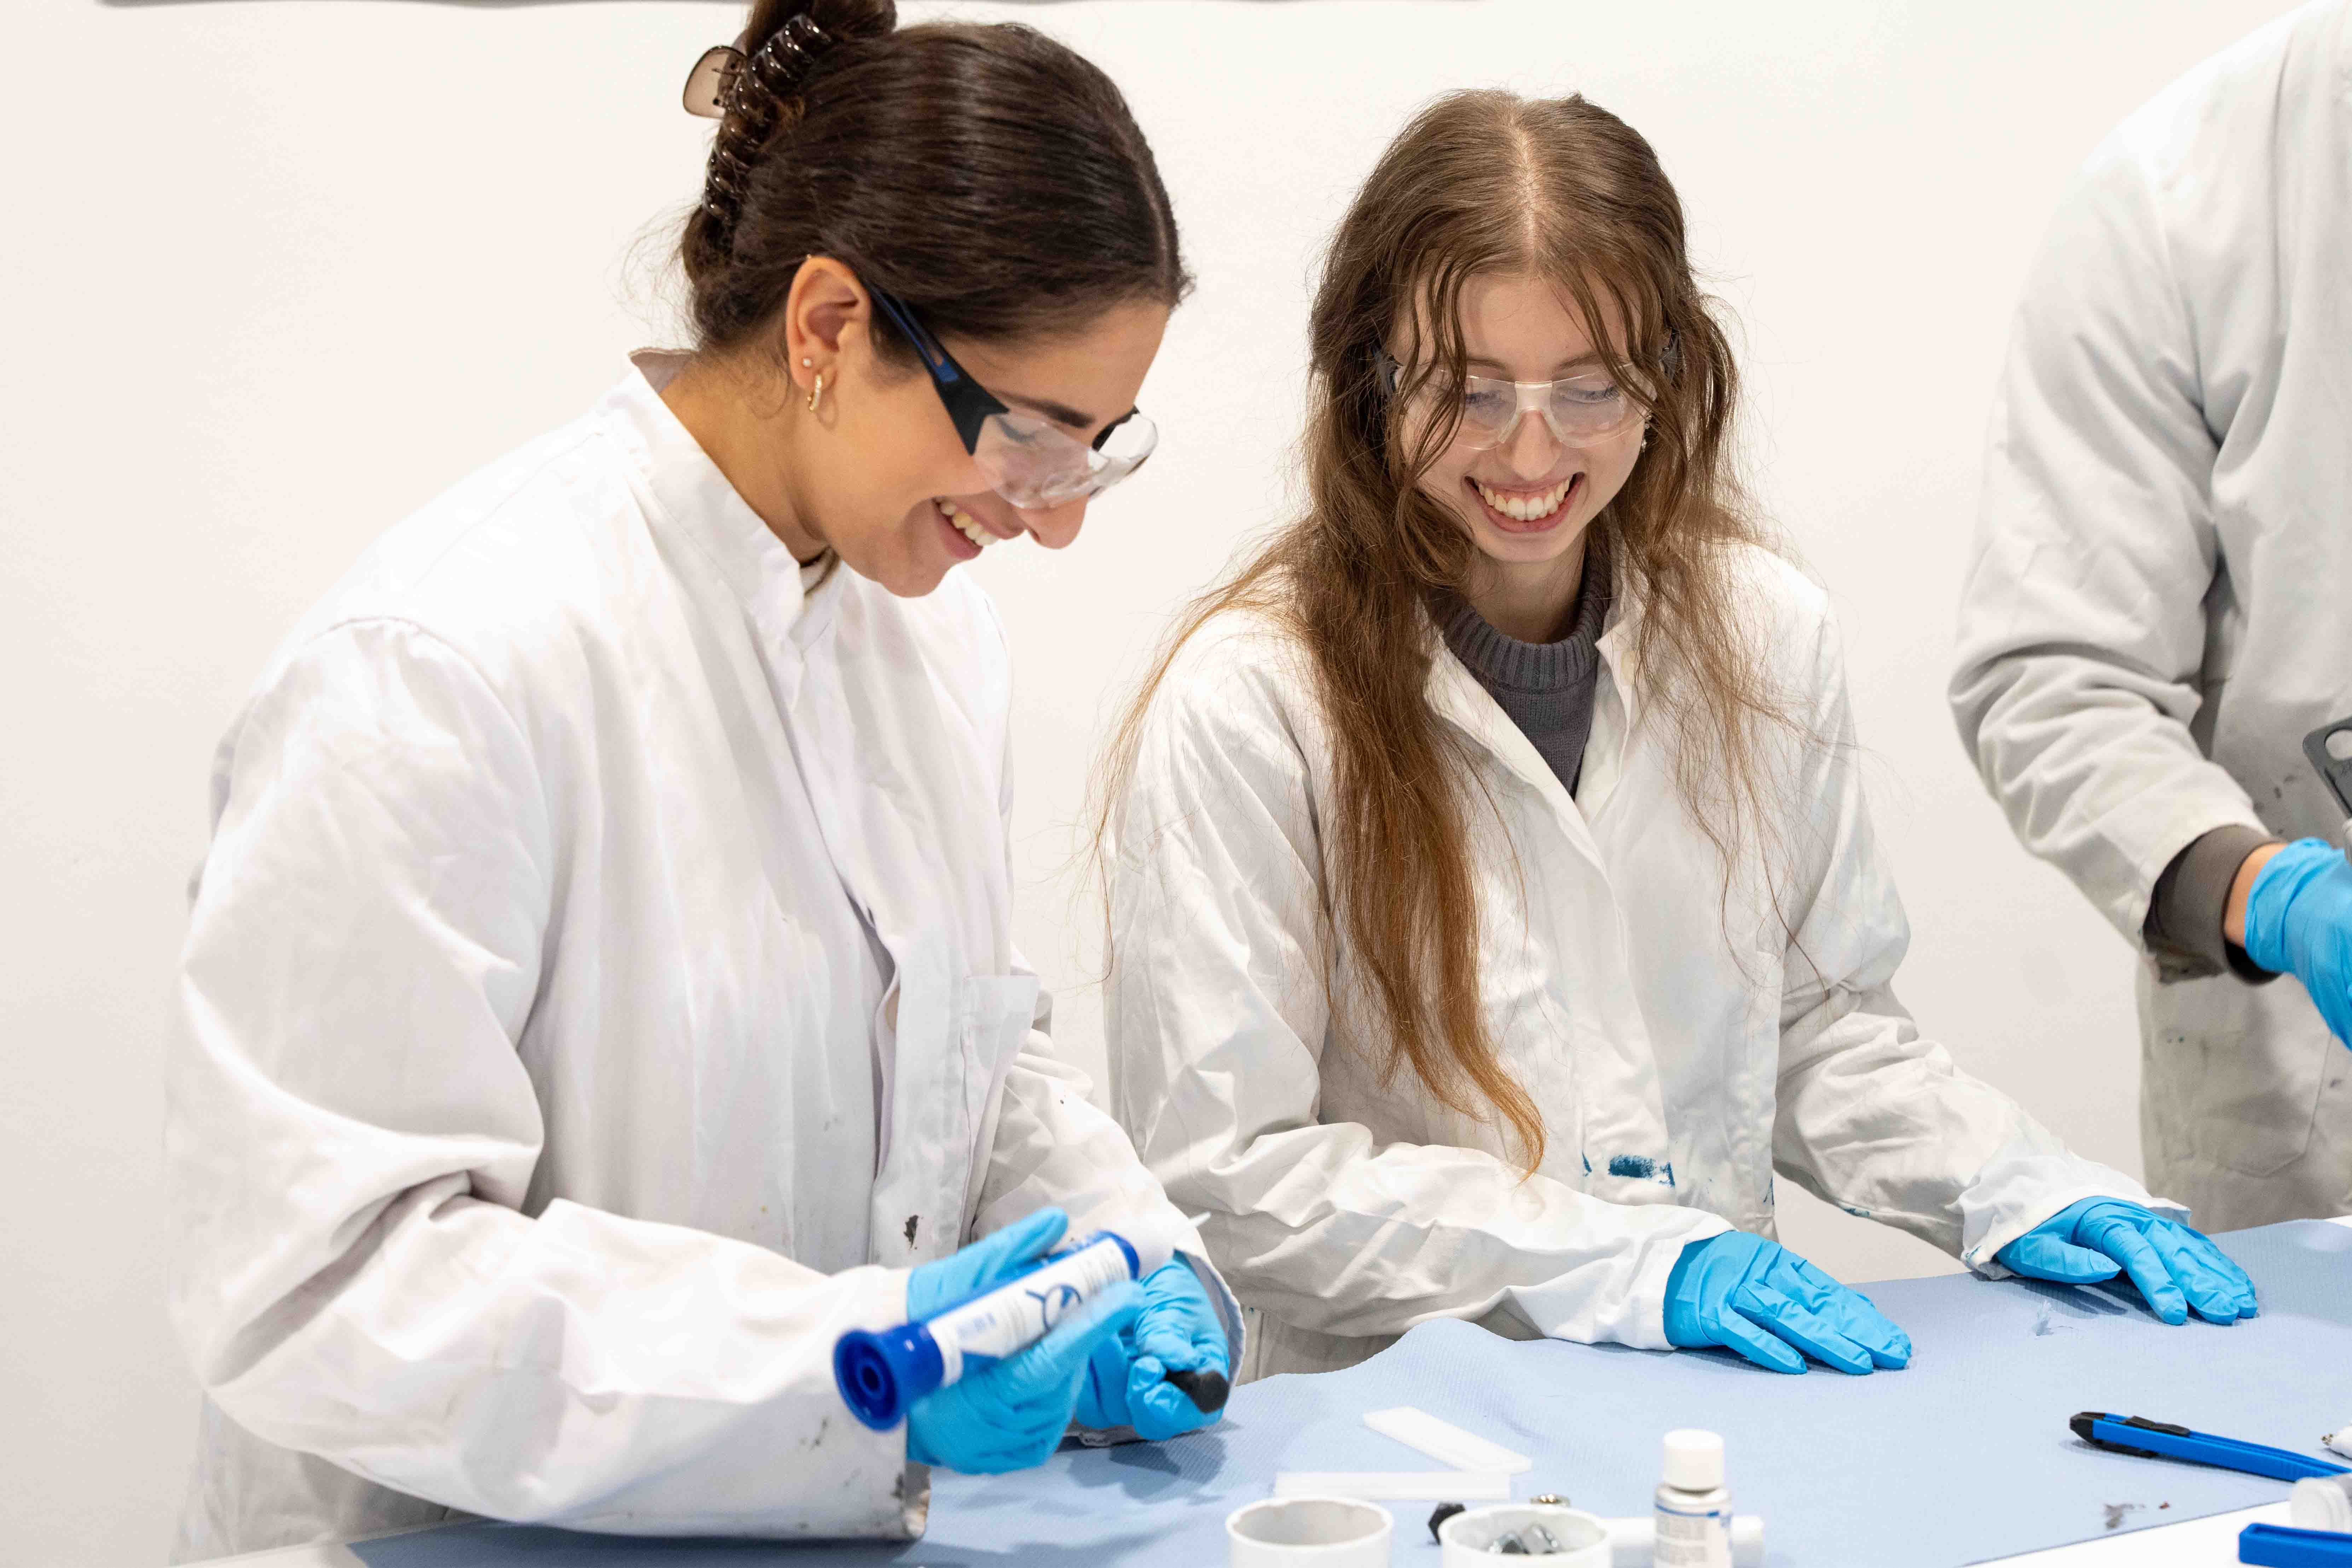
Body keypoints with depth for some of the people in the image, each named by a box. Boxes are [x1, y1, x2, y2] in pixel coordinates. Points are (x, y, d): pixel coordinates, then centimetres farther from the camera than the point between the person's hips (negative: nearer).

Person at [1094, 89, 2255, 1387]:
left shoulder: (1763, 634, 4)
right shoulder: (1251, 701, -13)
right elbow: (1223, 1173, -14)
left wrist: (2017, 1188, -1)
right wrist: (1626, 1266, -18)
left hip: (1729, 1397, 7)